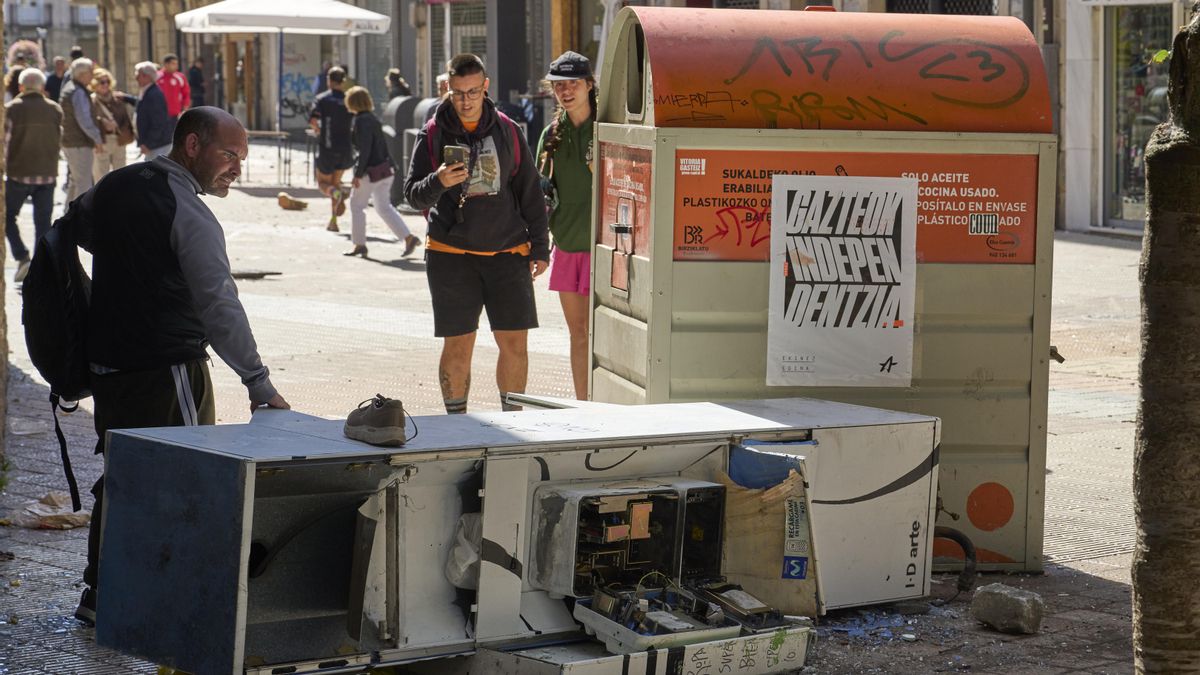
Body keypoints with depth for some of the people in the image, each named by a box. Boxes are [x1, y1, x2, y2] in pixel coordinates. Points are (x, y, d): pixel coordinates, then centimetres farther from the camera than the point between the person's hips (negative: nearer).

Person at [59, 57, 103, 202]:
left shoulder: (68, 87, 13)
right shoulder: (78, 93, -19)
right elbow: (84, 120, -24)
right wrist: (97, 138, -16)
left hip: (69, 141, 11)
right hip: (80, 144, -11)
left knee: (75, 181, 20)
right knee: (84, 184, -7)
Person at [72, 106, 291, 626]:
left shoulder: (114, 186, 9)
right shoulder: (188, 212, -15)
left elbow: (76, 230, 28)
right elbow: (218, 304, -21)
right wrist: (259, 384, -23)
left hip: (107, 361, 8)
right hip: (168, 364, -8)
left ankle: (100, 592, 21)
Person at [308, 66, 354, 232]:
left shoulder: (321, 99, -5)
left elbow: (313, 119, -17)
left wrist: (318, 131, 2)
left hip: (327, 148, -3)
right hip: (346, 148, 3)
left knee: (323, 183, 12)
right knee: (336, 181, 18)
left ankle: (335, 193, -24)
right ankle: (333, 221, 12)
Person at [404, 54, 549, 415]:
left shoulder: (507, 131, 6)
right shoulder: (434, 134, 1)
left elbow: (529, 192, 11)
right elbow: (413, 195, -2)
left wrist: (539, 246, 9)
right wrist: (438, 182, -24)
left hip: (507, 253, 1)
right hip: (451, 254, -1)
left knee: (515, 344, 1)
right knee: (458, 347, 1)